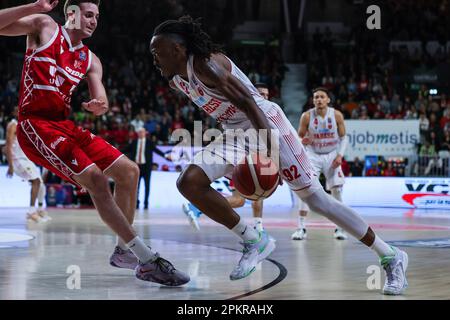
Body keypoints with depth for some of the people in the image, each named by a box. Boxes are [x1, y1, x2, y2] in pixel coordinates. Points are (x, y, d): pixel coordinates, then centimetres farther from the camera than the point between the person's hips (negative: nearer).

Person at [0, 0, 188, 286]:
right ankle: (149, 261, -24)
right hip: (35, 124, -8)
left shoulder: (90, 60, 17)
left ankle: (124, 251, 19)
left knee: (129, 171, 6)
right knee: (95, 179, -22)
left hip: (64, 125, 8)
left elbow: (102, 103, 9)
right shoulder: (44, 27, 2)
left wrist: (98, 106, -16)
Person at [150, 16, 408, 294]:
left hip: (266, 125, -8)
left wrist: (267, 150, -38)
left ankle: (391, 257, 3)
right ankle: (254, 241, 0)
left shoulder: (206, 65, -21)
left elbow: (248, 102, -29)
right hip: (237, 134, 8)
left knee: (315, 197, -8)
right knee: (189, 183, -10)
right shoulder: (176, 79, 6)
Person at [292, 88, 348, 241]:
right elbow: (299, 137, -2)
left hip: (332, 155, 1)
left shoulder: (337, 115, -10)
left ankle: (339, 227, 9)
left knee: (337, 189, -4)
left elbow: (343, 137, 1)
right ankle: (301, 227, -10)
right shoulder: (307, 116, -13)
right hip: (313, 155, -1)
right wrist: (302, 141, -25)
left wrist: (340, 155, -12)